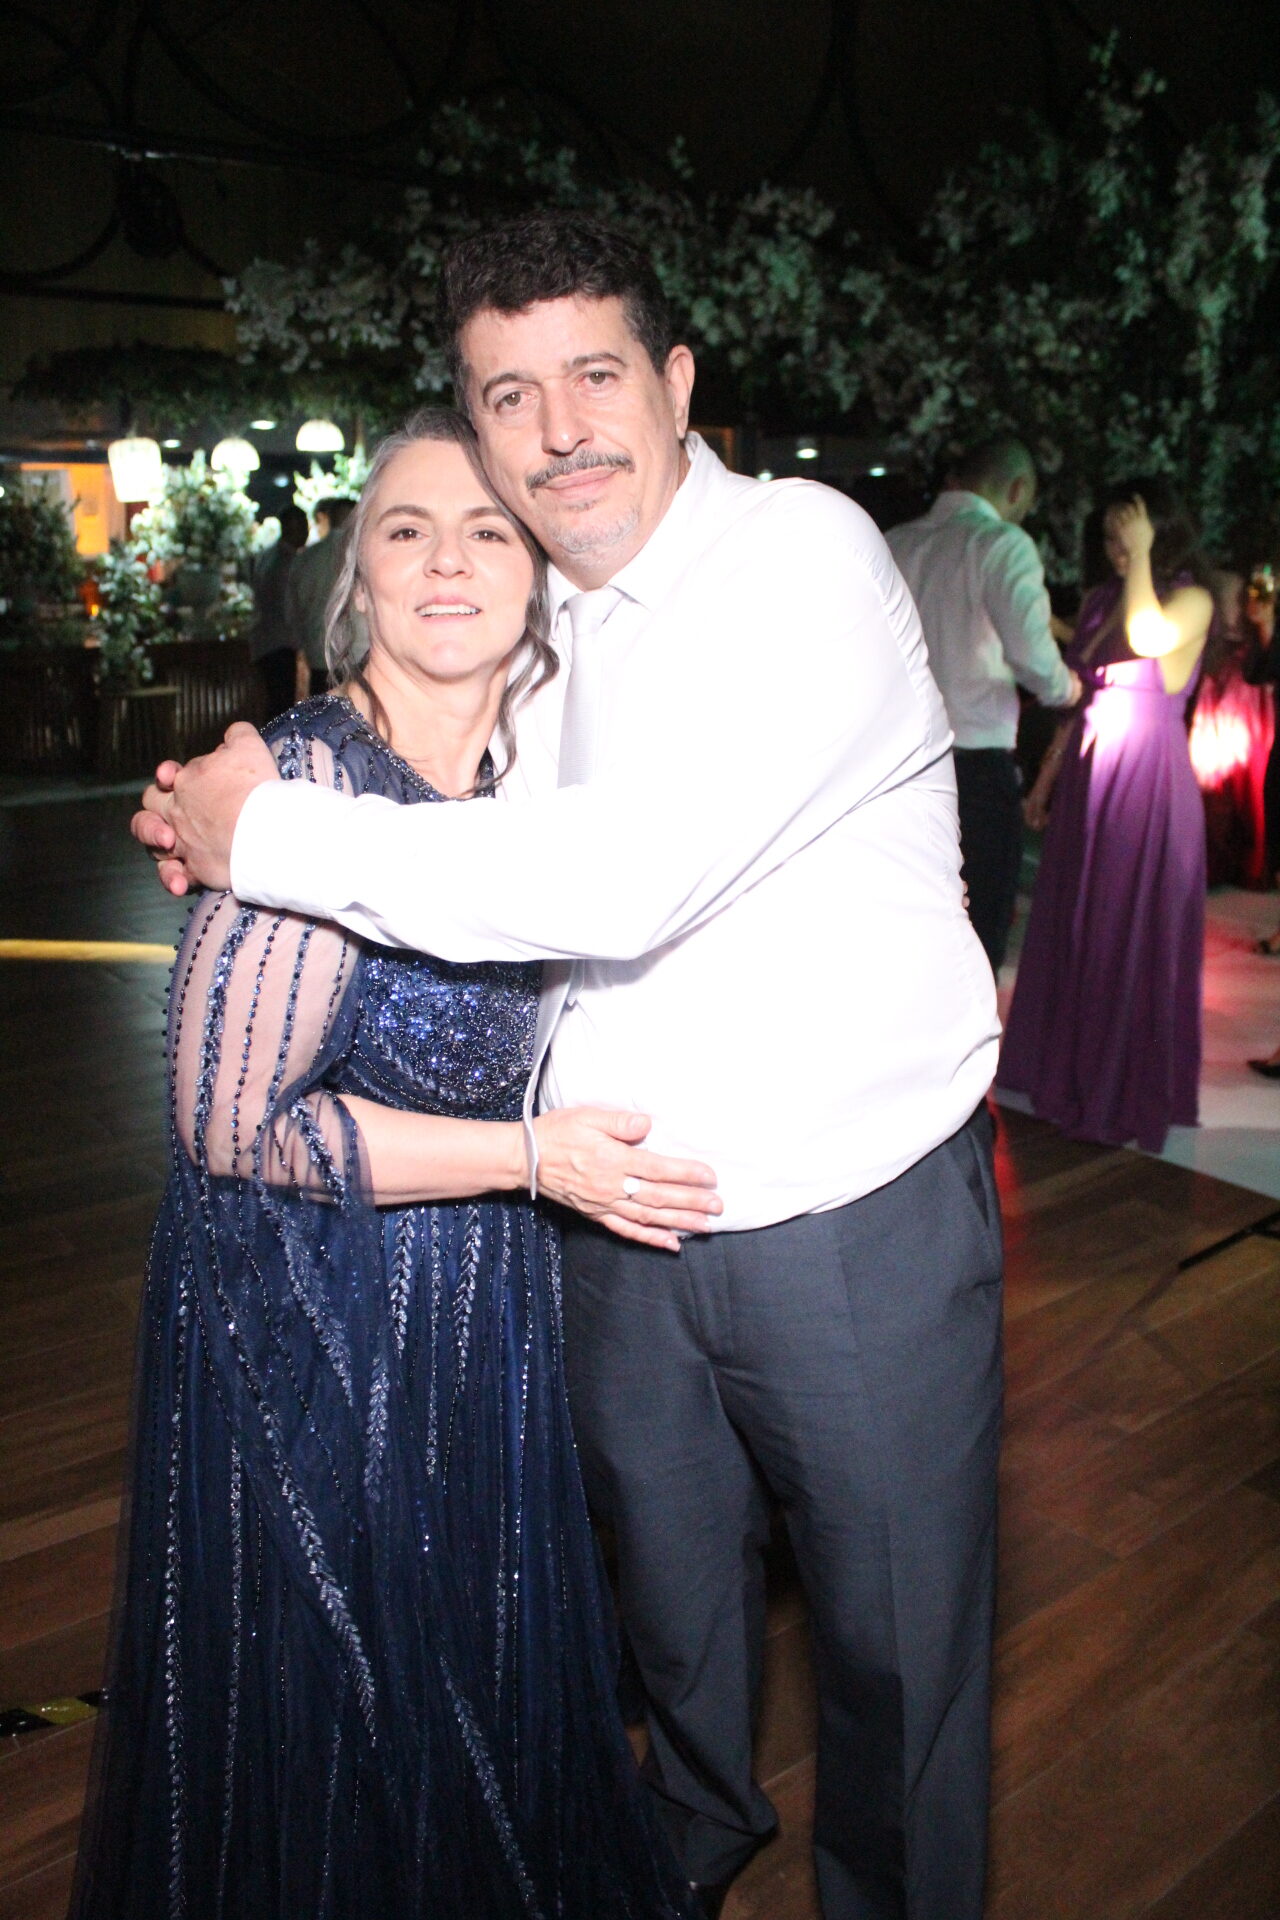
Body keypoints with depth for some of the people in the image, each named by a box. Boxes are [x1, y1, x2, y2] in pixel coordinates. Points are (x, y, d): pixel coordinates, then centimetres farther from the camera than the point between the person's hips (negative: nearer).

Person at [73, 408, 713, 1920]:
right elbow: (233, 1121, -20)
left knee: (486, 1699, 25)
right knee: (331, 1727, 17)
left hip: (481, 1313, 6)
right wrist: (533, 1155, -19)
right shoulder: (313, 776, -22)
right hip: (304, 1324, -6)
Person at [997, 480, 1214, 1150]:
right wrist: (1045, 778, 15)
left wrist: (1143, 556, -18)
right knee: (1072, 933, 11)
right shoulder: (1100, 599, 13)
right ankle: (1069, 1071, 24)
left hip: (1148, 784, -6)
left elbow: (1148, 638, -27)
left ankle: (1131, 1089, 11)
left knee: (1136, 938, 0)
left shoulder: (1192, 599, -4)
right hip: (1087, 780, 6)